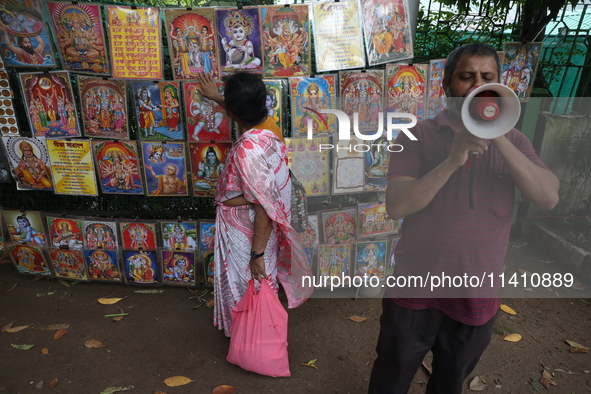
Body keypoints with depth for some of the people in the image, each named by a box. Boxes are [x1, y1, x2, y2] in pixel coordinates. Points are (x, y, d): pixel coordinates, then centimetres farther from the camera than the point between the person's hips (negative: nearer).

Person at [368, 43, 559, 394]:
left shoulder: (513, 140, 0)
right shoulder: (418, 136, -10)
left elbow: (549, 198, -15)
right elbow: (396, 206, -20)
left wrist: (498, 138, -24)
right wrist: (452, 161, -31)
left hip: (477, 297, 3)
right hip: (415, 289, -2)